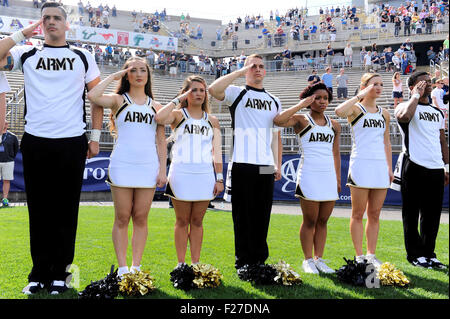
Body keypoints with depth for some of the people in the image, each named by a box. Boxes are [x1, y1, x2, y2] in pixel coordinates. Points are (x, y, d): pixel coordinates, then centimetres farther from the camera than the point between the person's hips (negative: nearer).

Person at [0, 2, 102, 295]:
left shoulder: (83, 57, 11)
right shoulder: (27, 54, 10)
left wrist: (96, 136, 3)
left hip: (72, 143, -1)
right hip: (35, 142, 1)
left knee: (66, 211, 2)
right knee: (39, 210, 4)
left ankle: (59, 274, 9)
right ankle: (39, 273, 10)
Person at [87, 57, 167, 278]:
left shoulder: (155, 107, 14)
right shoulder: (118, 100, 6)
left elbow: (161, 141, 13)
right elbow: (92, 96, -14)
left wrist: (162, 170, 5)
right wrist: (113, 76, -4)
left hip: (148, 168, 2)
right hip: (122, 166, -2)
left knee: (141, 218, 4)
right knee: (122, 218, 0)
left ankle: (136, 266, 11)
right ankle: (122, 268, 6)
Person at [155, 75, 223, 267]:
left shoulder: (212, 121, 14)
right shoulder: (178, 115, 5)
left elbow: (217, 152, 10)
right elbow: (159, 118, -18)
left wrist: (219, 178, 3)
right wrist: (177, 100, -7)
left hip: (205, 174, 2)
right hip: (181, 172, -2)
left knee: (197, 221, 8)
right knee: (182, 221, 3)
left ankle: (196, 263, 14)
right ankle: (181, 264, 10)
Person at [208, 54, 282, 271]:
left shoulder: (274, 101, 20)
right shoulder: (237, 93, 6)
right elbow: (213, 89, -16)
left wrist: (278, 165, 14)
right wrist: (240, 72, -11)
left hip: (266, 167, 4)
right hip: (242, 164, -4)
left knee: (262, 216, 7)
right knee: (242, 215, -2)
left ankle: (260, 260, 16)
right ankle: (243, 261, 5)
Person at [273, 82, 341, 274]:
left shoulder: (334, 125, 14)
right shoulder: (301, 120, -1)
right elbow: (278, 120, -20)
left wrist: (338, 179, 15)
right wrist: (300, 105, -15)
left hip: (329, 177, 5)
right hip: (309, 176, -5)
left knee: (323, 221, 8)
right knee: (310, 221, 1)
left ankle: (319, 259, 16)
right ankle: (308, 260, 11)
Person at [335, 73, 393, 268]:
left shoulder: (384, 113, 15)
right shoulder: (356, 109, -2)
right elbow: (339, 111, -26)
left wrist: (390, 168, 13)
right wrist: (360, 96, -17)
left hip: (380, 166, 5)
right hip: (360, 164, -5)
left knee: (375, 214, 8)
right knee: (358, 214, 0)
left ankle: (371, 255, 14)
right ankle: (359, 257, 5)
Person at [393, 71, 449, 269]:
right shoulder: (406, 106, 0)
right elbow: (404, 116, -26)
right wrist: (417, 95, -13)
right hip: (414, 167, -6)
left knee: (432, 214, 7)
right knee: (412, 213, 1)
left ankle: (428, 253, 16)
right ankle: (415, 254, 8)